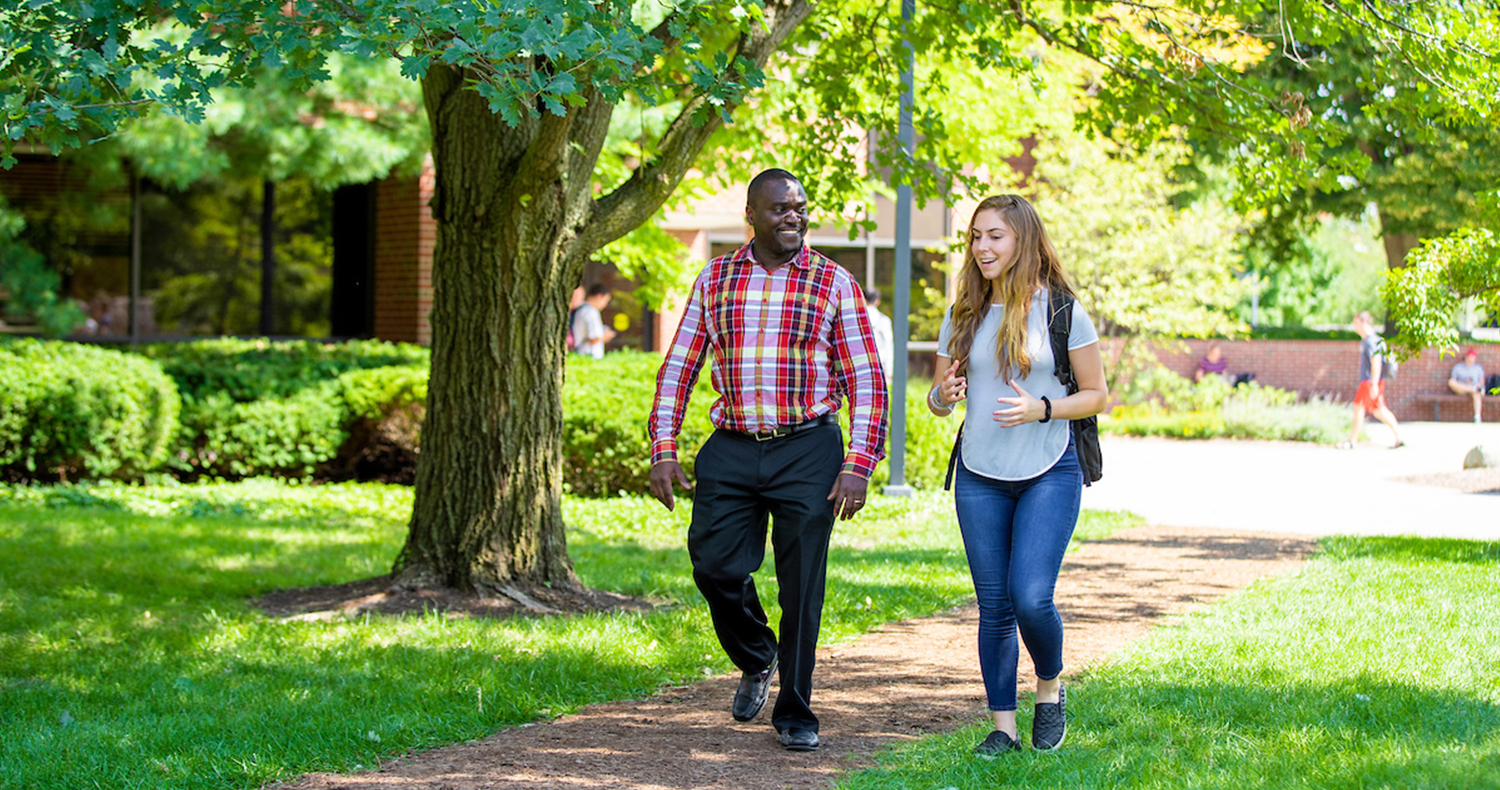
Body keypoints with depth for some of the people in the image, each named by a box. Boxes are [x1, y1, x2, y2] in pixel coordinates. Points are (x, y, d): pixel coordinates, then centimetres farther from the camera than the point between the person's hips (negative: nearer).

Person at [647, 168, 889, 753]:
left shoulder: (834, 283, 2)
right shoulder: (714, 281, 8)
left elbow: (866, 381, 0)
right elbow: (677, 369, 11)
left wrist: (858, 466, -9)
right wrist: (663, 452, 1)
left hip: (808, 449, -2)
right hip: (731, 451, 2)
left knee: (802, 588, -1)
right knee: (716, 567, -5)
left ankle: (793, 711, 13)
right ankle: (756, 660, 26)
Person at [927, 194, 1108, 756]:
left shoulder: (1062, 311, -3)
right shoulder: (963, 316, 8)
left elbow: (1097, 395, 0)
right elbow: (938, 400, 15)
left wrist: (1042, 409, -16)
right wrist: (944, 396, -9)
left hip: (1049, 474, -4)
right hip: (980, 477, 4)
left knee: (1031, 599, -14)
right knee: (994, 607, 4)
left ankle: (1050, 688, 14)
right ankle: (1003, 725, 13)